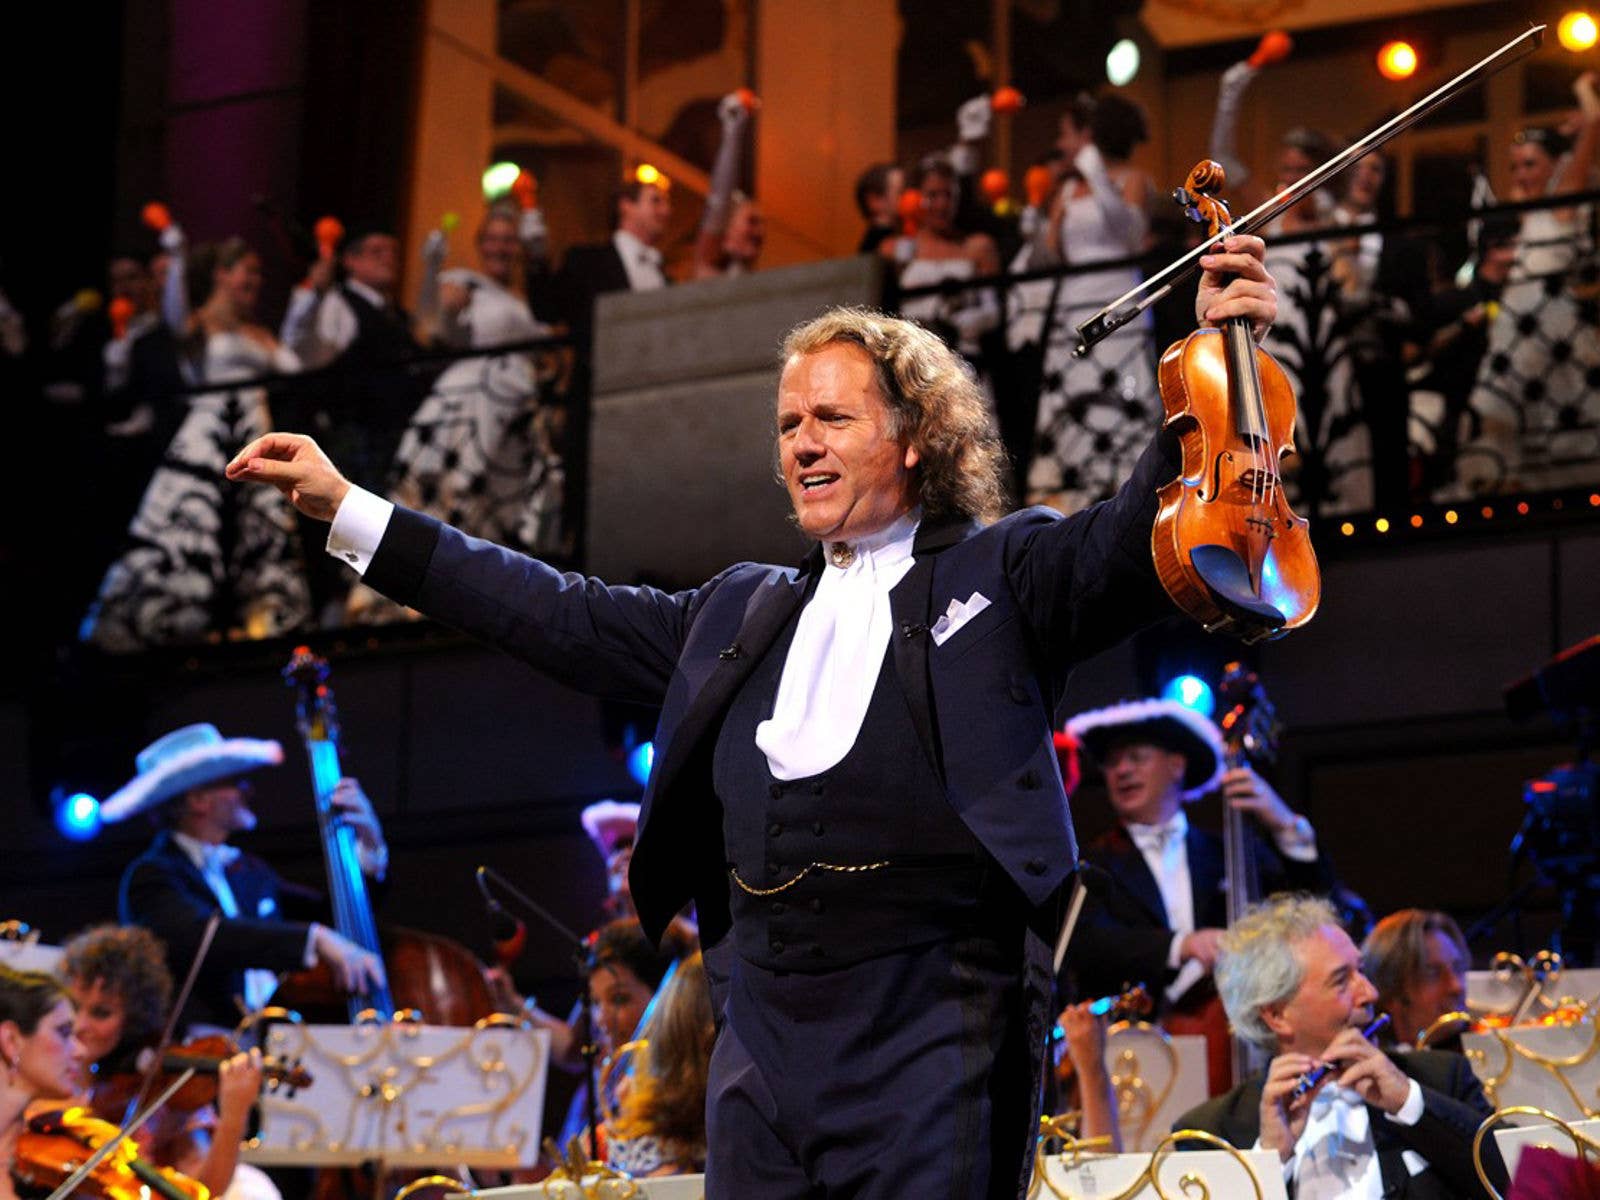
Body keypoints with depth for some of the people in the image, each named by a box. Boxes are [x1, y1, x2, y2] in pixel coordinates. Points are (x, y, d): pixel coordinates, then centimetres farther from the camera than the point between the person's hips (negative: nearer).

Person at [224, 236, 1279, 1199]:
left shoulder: (1002, 576, 7)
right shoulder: (743, 615, 23)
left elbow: (1135, 547, -9)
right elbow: (562, 618, 24)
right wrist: (349, 510, 22)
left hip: (936, 1035, -5)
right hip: (763, 1033, 5)